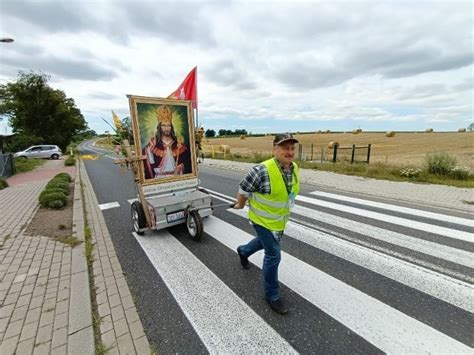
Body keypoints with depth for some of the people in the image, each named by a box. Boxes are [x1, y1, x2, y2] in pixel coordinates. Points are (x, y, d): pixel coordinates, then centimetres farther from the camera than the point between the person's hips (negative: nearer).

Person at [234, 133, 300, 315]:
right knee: (273, 254, 0)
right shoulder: (262, 170, -30)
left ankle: (243, 251, 60)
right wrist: (240, 205, -2)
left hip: (280, 218, 8)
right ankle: (272, 295, 24)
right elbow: (243, 189, -17)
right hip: (263, 219, -8)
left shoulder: (294, 168, -7)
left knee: (265, 242, 29)